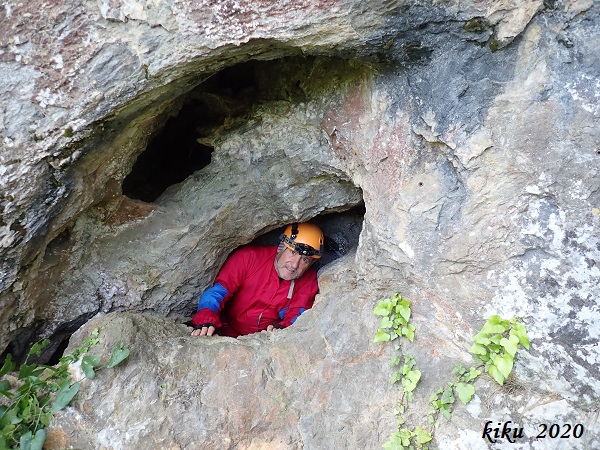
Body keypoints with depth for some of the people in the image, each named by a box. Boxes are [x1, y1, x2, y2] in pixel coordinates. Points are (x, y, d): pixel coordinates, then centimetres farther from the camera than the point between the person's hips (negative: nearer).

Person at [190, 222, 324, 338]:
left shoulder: (308, 280, -6)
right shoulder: (249, 257, -15)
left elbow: (296, 316, -11)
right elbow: (217, 292, -20)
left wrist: (280, 329, -35)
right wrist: (206, 322, -39)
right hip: (227, 334, -3)